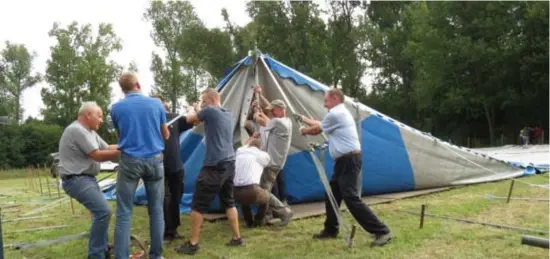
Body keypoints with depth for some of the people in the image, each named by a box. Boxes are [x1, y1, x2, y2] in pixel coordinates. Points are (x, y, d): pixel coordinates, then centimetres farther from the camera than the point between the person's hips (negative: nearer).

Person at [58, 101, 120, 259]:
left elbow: (107, 148, 11)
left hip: (86, 179, 11)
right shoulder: (77, 130, -18)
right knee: (103, 211, -18)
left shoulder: (90, 132, 14)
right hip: (76, 180, -11)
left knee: (101, 211, 18)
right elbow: (98, 155, -20)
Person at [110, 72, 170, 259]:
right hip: (155, 160, 1)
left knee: (124, 213, 2)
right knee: (156, 210, 10)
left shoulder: (117, 108, 2)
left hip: (130, 161, -1)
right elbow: (166, 135, 13)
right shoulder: (156, 103, 3)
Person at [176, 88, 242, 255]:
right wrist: (199, 110, 25)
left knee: (198, 205, 0)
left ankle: (192, 244, 4)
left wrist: (192, 109, 23)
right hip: (229, 164, 8)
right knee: (229, 202, 17)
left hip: (214, 166, -8)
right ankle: (237, 238, 21)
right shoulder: (228, 114, 14)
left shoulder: (210, 111, -9)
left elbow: (189, 119, 4)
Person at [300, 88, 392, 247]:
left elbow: (317, 130, 1)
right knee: (331, 195, 16)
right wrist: (304, 119, 34)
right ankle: (331, 229, 26)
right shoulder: (340, 113, 19)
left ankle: (382, 232, -12)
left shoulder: (335, 114, -12)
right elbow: (320, 124, 28)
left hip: (349, 161, -11)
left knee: (352, 199, -14)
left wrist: (304, 131, 20)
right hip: (345, 161, 11)